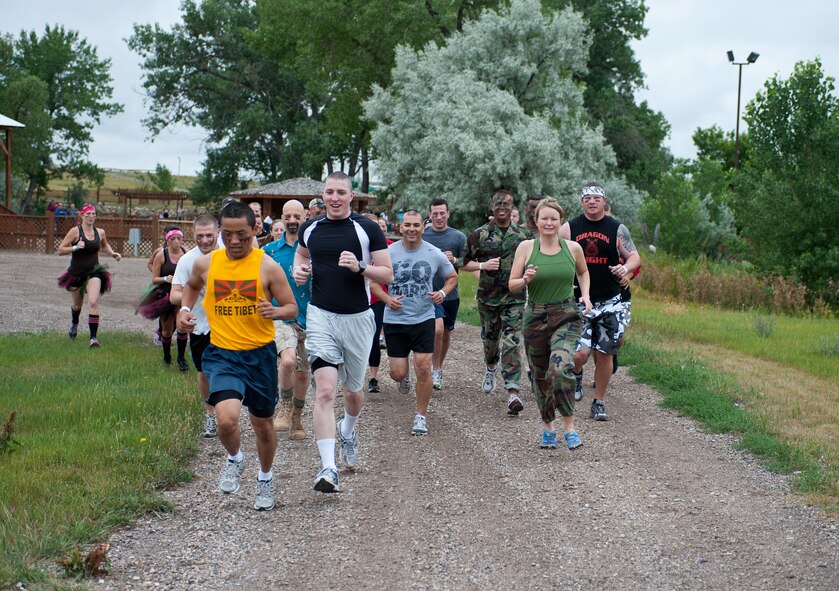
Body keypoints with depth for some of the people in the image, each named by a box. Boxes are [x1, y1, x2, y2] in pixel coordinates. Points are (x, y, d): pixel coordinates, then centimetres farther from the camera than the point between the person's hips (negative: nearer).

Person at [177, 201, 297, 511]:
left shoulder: (267, 267, -8)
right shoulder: (206, 264, -1)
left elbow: (292, 308, -3)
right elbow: (191, 285, 23)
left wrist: (275, 311, -24)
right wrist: (184, 310, 5)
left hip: (260, 354, 0)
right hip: (222, 354, 0)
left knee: (262, 424, 13)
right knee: (226, 418, -22)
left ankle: (265, 476, 42)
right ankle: (234, 458, 12)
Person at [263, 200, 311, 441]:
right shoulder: (271, 250, 4)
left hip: (308, 318, 1)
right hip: (281, 316, -1)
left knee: (302, 373, 10)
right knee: (288, 360, -26)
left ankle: (297, 417, 33)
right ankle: (285, 405, -3)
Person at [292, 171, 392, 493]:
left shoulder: (368, 229, -3)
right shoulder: (310, 228, 5)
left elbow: (387, 274, -2)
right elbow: (301, 253, 27)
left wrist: (360, 268, -20)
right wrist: (299, 270, 4)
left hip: (358, 318, 0)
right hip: (321, 317, 0)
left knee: (353, 390, 15)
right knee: (325, 390, -15)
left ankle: (347, 431, 51)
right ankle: (328, 469, -18)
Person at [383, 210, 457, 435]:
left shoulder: (434, 254, -3)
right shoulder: (389, 253, -5)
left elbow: (452, 277, 13)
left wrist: (443, 293, -7)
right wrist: (386, 298, -10)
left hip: (424, 319, 0)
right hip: (395, 320, 0)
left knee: (424, 369, -7)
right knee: (397, 373, 2)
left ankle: (421, 416, 10)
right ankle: (403, 378, 42)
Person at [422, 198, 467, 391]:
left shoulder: (459, 237, 1)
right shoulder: (422, 236, 1)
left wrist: (454, 260, -16)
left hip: (450, 294, 2)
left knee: (446, 334, 12)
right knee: (437, 329, -20)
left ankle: (439, 368, 32)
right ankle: (435, 369, -5)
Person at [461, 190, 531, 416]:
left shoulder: (523, 235, 5)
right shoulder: (480, 235, 2)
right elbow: (465, 263, 6)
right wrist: (483, 265, -11)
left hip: (514, 298, -1)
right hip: (488, 297, 1)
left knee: (511, 344, -12)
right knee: (490, 339, 16)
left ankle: (513, 392, -19)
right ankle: (491, 367, 49)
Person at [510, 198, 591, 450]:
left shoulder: (573, 248, 1)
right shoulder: (526, 247, -2)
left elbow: (583, 272, 21)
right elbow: (511, 285, 1)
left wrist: (585, 295, 5)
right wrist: (526, 280, -20)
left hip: (567, 317, -1)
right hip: (536, 318, 1)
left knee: (560, 367, -24)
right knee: (540, 376, 11)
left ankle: (569, 426, -15)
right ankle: (548, 427, 31)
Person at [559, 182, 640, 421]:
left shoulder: (617, 229, 2)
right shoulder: (569, 228, 2)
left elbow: (634, 256, 5)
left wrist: (625, 268, -17)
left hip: (609, 302, 1)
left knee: (605, 353, 3)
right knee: (580, 352, -14)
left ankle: (599, 402, 18)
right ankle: (576, 375, 22)